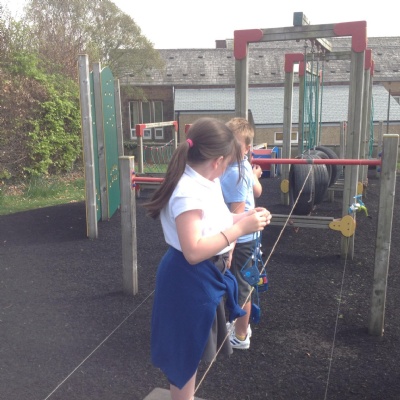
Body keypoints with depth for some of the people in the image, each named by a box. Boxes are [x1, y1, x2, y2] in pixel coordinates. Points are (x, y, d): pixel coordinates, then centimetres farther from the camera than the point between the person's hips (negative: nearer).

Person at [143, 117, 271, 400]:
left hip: (206, 276, 10)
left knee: (194, 350, 26)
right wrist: (240, 229, -29)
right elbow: (193, 252, -32)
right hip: (189, 282, -10)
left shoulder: (207, 183, 3)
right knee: (186, 352, 11)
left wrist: (244, 217, 1)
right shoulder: (188, 193, -27)